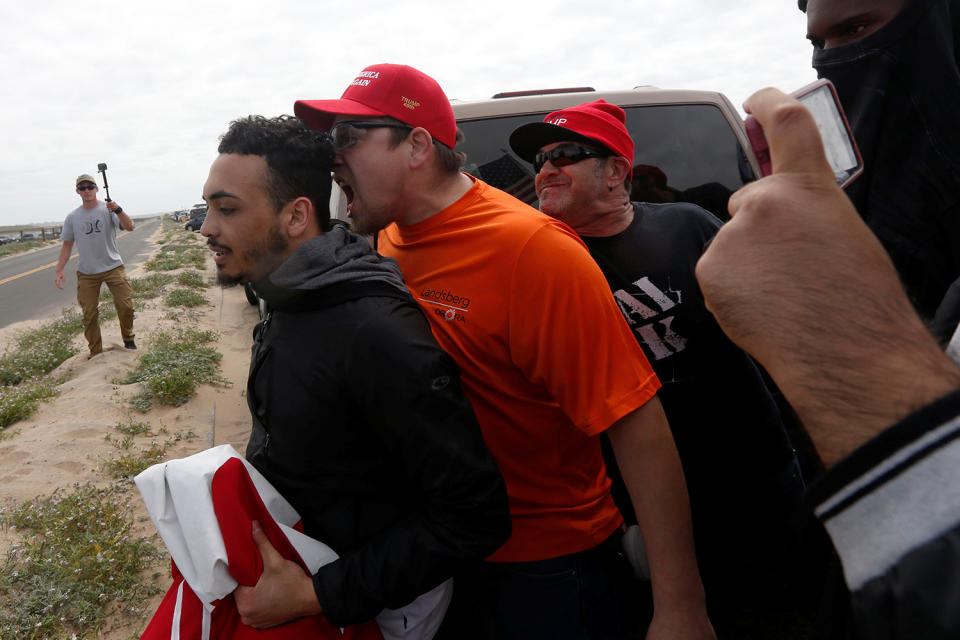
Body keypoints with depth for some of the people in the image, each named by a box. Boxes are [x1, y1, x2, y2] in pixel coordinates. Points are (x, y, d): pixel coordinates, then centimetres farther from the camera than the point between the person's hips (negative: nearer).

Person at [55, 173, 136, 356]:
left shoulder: (108, 209, -2)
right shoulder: (72, 217, 6)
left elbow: (129, 227, -16)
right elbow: (67, 245, 10)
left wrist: (118, 210, -33)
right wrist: (59, 271, 3)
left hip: (113, 267, -2)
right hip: (86, 273, 2)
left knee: (125, 306, -5)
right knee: (89, 315, 4)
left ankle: (128, 340, 20)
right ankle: (96, 353, 14)